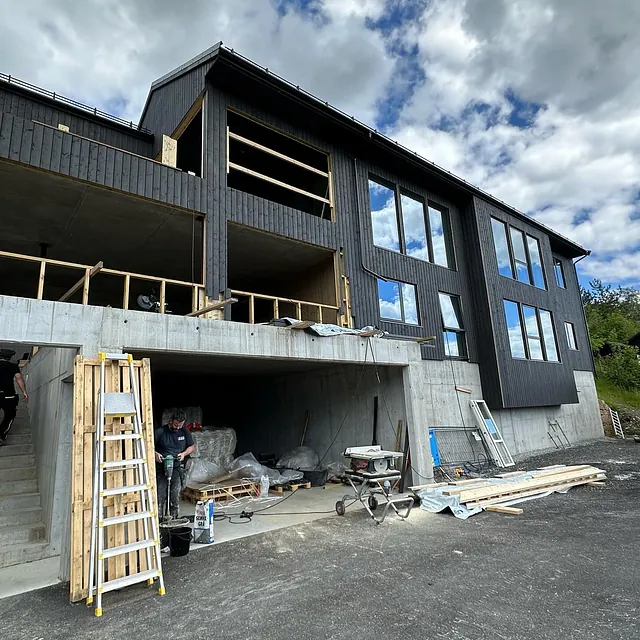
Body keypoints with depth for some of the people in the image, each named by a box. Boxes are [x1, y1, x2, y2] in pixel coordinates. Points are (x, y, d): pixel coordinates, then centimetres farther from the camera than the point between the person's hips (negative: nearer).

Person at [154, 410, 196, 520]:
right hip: (161, 469, -2)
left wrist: (184, 453, -6)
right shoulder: (160, 432, -8)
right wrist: (155, 453, -21)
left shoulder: (184, 432, 2)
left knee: (175, 497, 3)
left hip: (176, 469, 3)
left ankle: (173, 519, 15)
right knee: (160, 496, -5)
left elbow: (192, 446, 12)